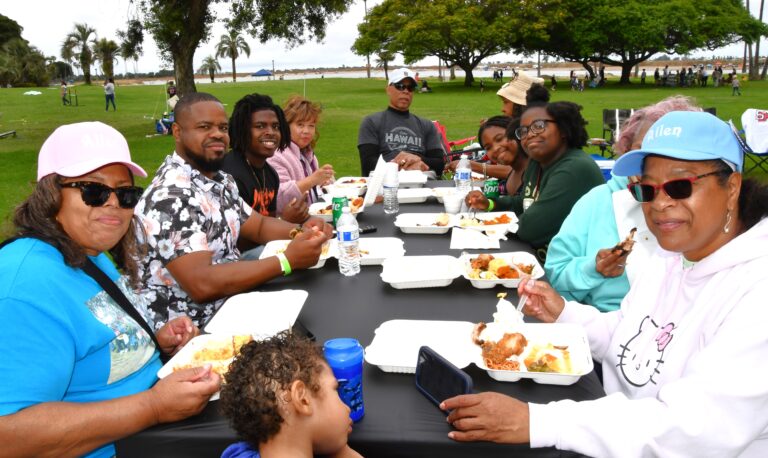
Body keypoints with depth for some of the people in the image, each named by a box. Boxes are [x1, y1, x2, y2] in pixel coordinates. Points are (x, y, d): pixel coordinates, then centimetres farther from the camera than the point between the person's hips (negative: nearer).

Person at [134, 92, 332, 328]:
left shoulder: (220, 180, 6)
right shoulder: (171, 196, -23)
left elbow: (258, 226, 13)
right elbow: (202, 284, -29)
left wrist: (301, 232, -8)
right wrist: (287, 261, -27)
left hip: (226, 307, 8)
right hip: (187, 329, -8)